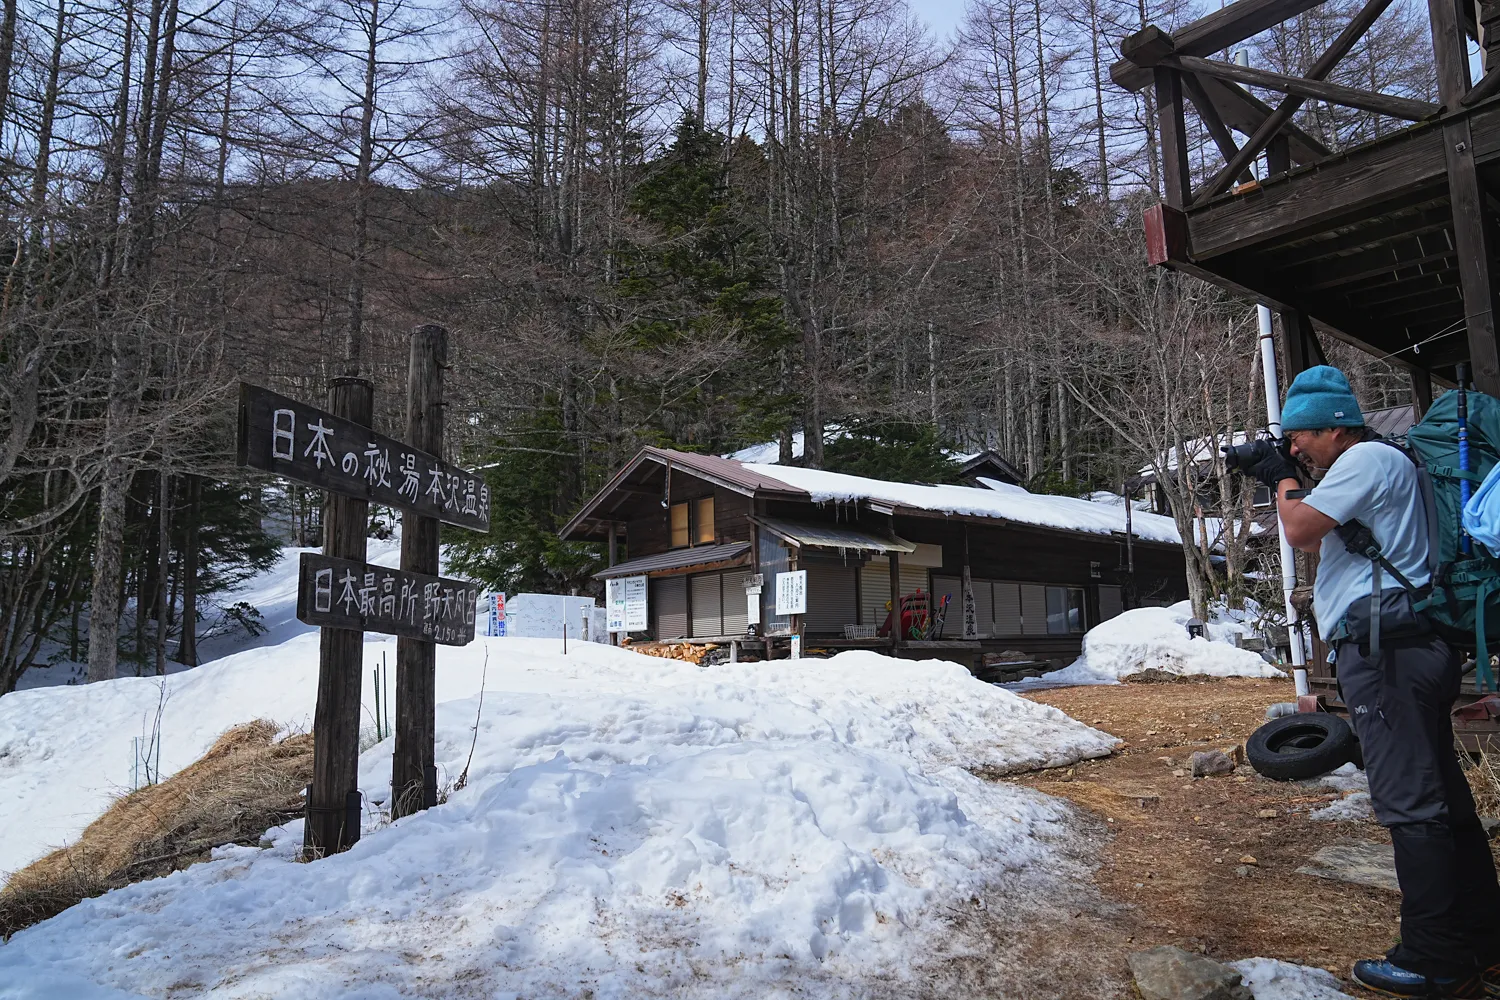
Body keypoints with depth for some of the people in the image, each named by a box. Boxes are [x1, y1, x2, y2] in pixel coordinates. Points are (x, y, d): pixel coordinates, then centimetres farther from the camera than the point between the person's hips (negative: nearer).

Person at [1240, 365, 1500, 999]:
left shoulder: (1368, 457, -8)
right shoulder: (1371, 466, 24)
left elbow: (1300, 530, -16)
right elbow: (1313, 542, 30)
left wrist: (1286, 480, 3)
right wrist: (1276, 482, 22)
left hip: (1386, 649, -11)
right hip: (1410, 650, 11)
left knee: (1408, 801, -8)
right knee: (1441, 796, 14)